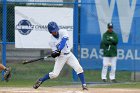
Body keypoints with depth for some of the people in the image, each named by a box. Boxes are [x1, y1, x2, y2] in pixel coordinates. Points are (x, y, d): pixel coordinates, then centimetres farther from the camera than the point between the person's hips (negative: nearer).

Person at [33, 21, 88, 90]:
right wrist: (54, 53, -37)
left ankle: (84, 85, -4)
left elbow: (63, 41, -26)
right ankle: (40, 81, 13)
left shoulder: (63, 32, -9)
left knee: (79, 68, -12)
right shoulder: (52, 41, -9)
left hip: (69, 54, 2)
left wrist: (58, 50, -37)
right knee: (54, 74, -6)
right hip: (61, 56, -2)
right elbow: (54, 51, -13)